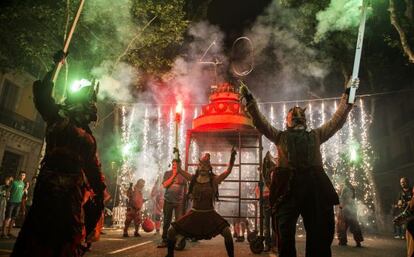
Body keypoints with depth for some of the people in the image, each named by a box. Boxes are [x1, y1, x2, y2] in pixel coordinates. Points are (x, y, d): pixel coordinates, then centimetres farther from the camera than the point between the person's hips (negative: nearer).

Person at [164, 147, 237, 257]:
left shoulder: (214, 180, -7)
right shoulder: (193, 179, -1)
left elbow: (228, 171, -17)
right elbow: (179, 169, 4)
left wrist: (232, 157, -29)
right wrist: (177, 155, -2)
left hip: (210, 215, -2)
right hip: (194, 214, 2)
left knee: (227, 232, -20)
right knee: (171, 231, 0)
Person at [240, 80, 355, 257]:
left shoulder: (315, 135, 23)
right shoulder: (280, 136, 19)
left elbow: (337, 120, 18)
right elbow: (260, 123, 10)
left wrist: (347, 96, 12)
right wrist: (249, 101, 1)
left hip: (315, 187, 2)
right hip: (287, 188, -1)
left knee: (321, 236, 6)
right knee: (285, 236, 4)